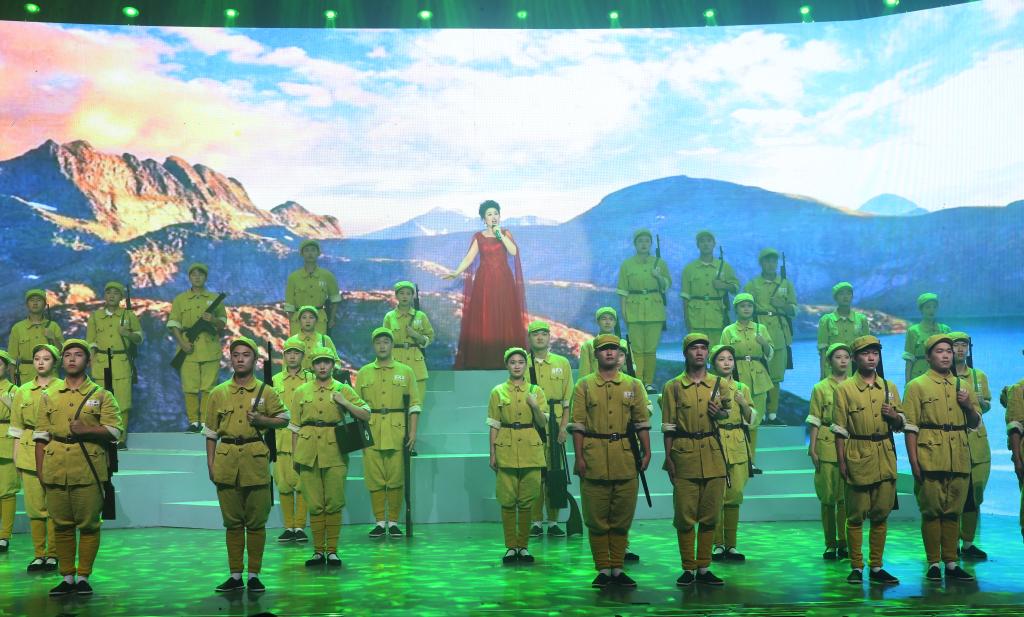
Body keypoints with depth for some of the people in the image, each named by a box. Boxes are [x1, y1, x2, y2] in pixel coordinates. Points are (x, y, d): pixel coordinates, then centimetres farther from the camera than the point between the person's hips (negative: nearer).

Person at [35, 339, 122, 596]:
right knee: (61, 525, 6)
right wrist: (40, 471, 6)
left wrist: (87, 429, -18)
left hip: (89, 471, -2)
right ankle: (67, 578, 14)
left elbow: (115, 430, -2)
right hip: (56, 469, 2)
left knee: (88, 525, 0)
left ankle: (83, 577, 9)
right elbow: (41, 437, 12)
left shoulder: (101, 396, 6)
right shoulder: (49, 396, 14)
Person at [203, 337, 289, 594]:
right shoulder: (218, 393, 9)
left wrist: (262, 420, -8)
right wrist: (211, 463, 4)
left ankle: (254, 575, 10)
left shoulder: (266, 392, 4)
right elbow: (211, 432, 11)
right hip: (226, 459, 2)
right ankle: (235, 575, 15)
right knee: (232, 521, 7)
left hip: (255, 459, -2)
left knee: (256, 521, 2)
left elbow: (284, 419, 10)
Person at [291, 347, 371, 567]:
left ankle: (332, 551, 8)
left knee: (334, 504, -1)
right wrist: (295, 455, 9)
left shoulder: (343, 389, 7)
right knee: (315, 504, 3)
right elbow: (295, 427, 13)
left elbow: (366, 415, 1)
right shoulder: (302, 391, 11)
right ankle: (318, 551, 11)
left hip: (334, 452, -1)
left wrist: (344, 403, -12)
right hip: (308, 453, 1)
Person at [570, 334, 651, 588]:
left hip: (625, 457, 2)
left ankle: (618, 569, 14)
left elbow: (642, 422, 9)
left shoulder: (633, 385, 10)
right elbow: (578, 424, 1)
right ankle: (603, 570, 11)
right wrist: (579, 457, -6)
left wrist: (647, 452, 0)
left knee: (622, 517, 5)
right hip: (594, 457, -1)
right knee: (596, 517, 2)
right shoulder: (584, 385, 5)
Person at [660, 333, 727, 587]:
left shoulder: (719, 384, 10)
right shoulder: (673, 387, 3)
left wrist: (720, 413, -1)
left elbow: (726, 414, 22)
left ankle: (704, 568, 15)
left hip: (713, 455, 3)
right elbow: (669, 426, 2)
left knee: (710, 515, 6)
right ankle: (688, 569, 8)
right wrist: (668, 458, -4)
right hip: (684, 454, -3)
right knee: (685, 515, -1)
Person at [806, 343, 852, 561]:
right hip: (827, 445, -1)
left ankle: (844, 543, 10)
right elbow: (815, 421, 3)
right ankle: (830, 545, 9)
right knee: (828, 498, 1)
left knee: (847, 497, 0)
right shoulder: (821, 388, 5)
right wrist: (812, 449, -4)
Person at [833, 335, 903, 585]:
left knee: (881, 514, 7)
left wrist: (894, 415, -5)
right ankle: (856, 567, 9)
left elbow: (901, 424, 18)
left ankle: (876, 567, 16)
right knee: (856, 515, 1)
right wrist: (841, 461, -7)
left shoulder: (889, 387, 11)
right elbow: (840, 429, -2)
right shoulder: (845, 389, -1)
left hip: (885, 458, 4)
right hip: (858, 457, -4)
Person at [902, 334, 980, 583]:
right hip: (930, 459, -4)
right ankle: (933, 563, 7)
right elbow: (910, 426, -4)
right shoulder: (917, 385, 1)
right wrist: (913, 461, -11)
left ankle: (951, 563, 15)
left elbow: (975, 423, 20)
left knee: (954, 511, 8)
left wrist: (968, 405, -1)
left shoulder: (961, 385, 16)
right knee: (931, 511, -1)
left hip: (959, 459, 4)